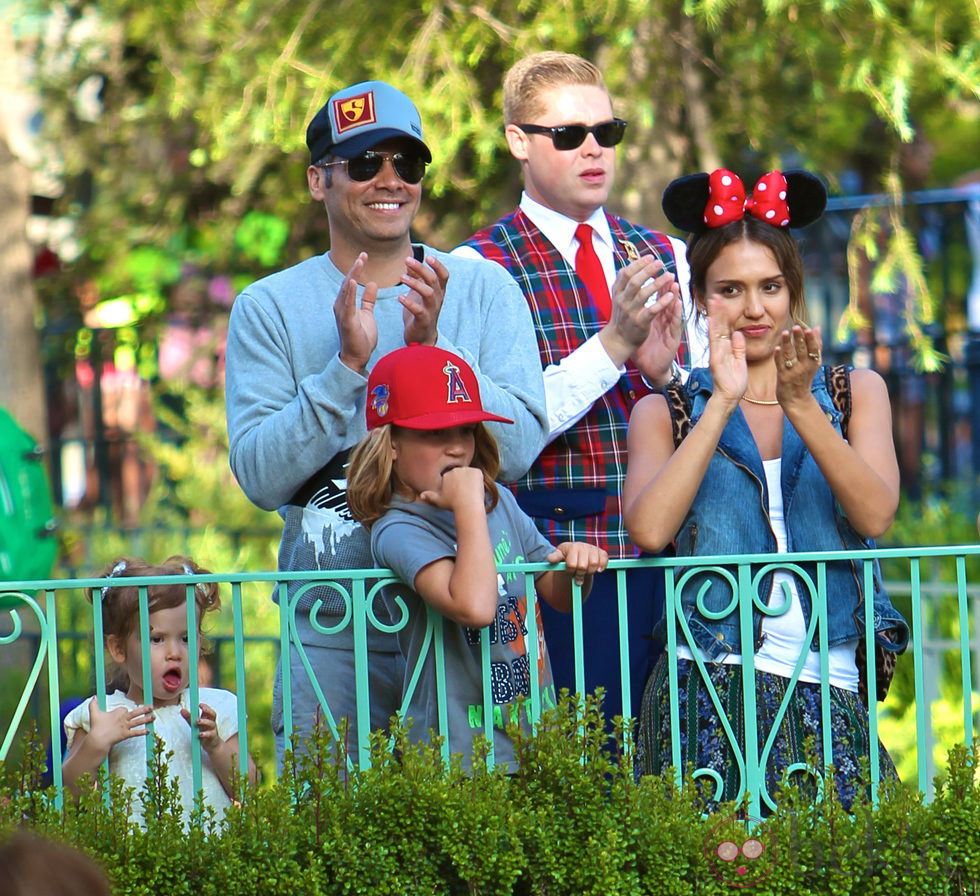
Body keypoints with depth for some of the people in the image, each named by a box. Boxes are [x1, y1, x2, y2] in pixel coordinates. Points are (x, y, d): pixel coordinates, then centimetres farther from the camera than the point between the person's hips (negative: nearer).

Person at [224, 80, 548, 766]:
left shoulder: (483, 290, 6)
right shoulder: (268, 308, 5)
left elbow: (520, 450, -5)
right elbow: (261, 476, -6)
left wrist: (432, 346, -16)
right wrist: (348, 365, -16)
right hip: (332, 631, 0)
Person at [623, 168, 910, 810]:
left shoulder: (857, 392, 15)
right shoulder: (666, 413, 11)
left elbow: (875, 516, -3)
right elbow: (650, 528, -8)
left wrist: (800, 406, -15)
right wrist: (723, 402, -10)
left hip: (831, 692, 2)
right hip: (710, 696, -2)